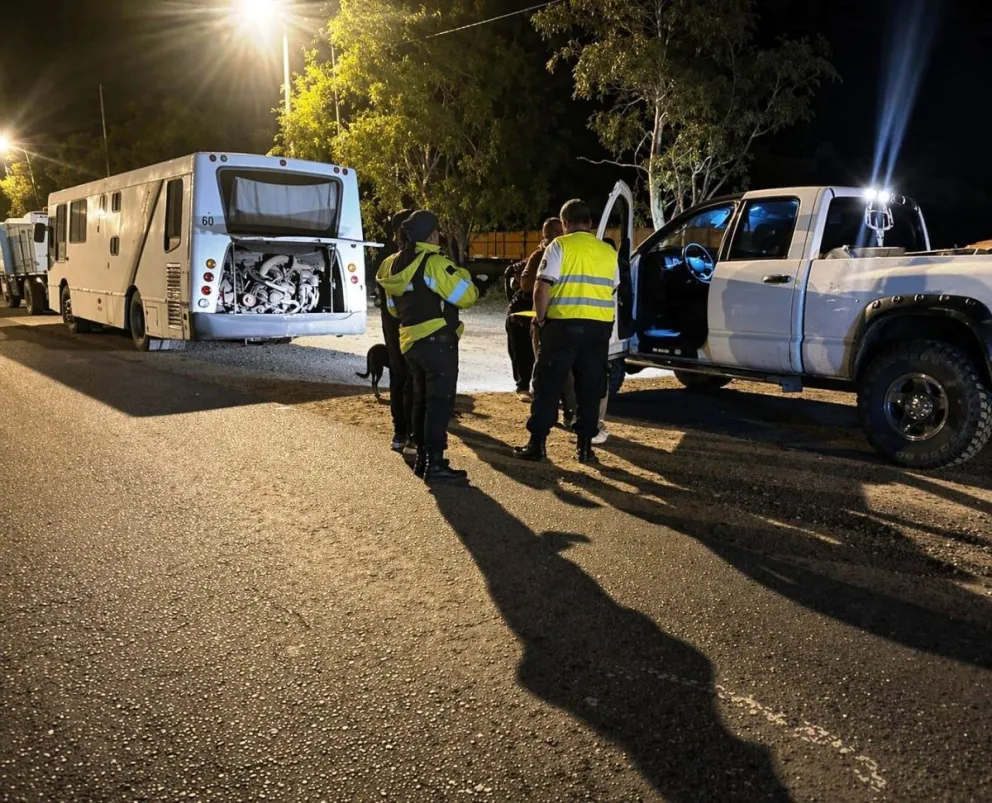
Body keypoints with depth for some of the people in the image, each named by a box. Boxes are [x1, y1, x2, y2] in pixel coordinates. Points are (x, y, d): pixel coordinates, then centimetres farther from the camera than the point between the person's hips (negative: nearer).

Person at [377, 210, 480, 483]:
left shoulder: (397, 265, 12)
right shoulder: (434, 263, -14)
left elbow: (394, 306, 22)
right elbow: (465, 296, -15)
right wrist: (463, 276, 4)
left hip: (411, 341, 9)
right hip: (437, 341, -8)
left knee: (422, 400, 17)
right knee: (440, 401, -5)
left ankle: (422, 457, 23)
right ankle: (435, 464, -6)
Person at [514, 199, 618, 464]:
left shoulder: (560, 246, -5)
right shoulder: (608, 252, 11)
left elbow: (542, 288, -11)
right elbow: (613, 290, 16)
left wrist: (540, 318, 1)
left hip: (564, 323, -4)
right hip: (600, 325, 4)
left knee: (548, 384, 4)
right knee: (590, 388, 10)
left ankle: (537, 443, 5)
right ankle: (585, 446, 12)